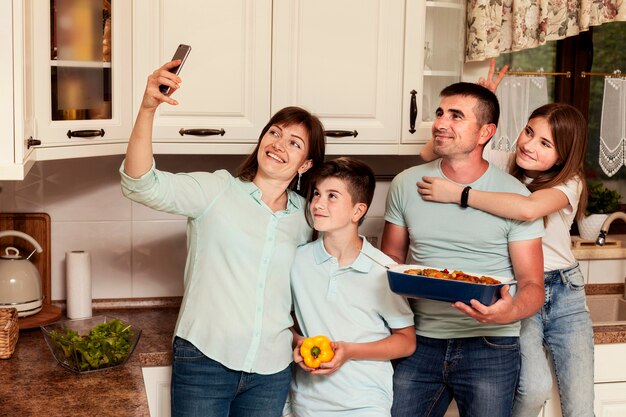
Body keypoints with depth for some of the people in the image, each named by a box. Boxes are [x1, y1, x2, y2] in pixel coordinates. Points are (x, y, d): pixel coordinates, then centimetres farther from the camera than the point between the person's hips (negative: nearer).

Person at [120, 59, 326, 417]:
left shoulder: (305, 217, 7)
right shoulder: (217, 191, -5)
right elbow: (141, 185, -20)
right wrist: (148, 109, -33)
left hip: (272, 372, 4)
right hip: (204, 361, -3)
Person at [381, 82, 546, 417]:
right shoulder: (406, 184, 3)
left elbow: (533, 285, -3)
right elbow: (391, 258, 10)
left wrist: (510, 312, -26)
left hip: (490, 346, -2)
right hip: (419, 342, 2)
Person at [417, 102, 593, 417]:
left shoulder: (569, 182, -10)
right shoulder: (502, 166, -4)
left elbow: (528, 208, -34)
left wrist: (457, 193, -34)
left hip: (564, 292, 1)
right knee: (535, 387, -24)